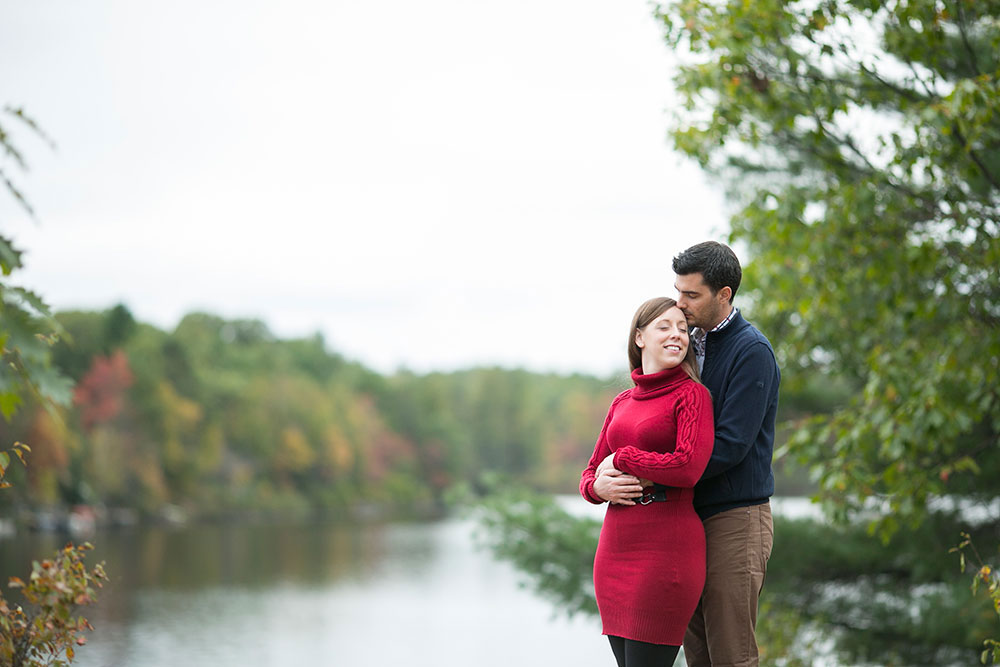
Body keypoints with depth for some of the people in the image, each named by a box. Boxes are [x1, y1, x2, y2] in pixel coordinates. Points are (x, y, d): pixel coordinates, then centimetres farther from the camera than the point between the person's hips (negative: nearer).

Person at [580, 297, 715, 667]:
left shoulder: (692, 394, -2)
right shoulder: (622, 403, 16)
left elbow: (689, 467, -17)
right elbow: (591, 475, 20)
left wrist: (621, 459, -5)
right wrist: (599, 487, -4)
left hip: (666, 549, -6)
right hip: (615, 550, 6)